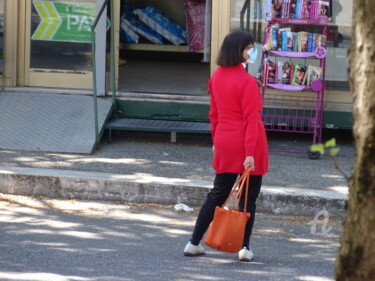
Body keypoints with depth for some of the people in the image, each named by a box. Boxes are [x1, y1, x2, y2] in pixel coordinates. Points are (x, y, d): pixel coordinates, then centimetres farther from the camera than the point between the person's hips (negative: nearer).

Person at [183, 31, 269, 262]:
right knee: (248, 197, 5)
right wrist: (250, 153, -19)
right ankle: (245, 248, 7)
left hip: (224, 143, 6)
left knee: (217, 194, 14)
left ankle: (194, 243, 14)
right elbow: (251, 119, -17)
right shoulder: (247, 81, -16)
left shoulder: (216, 78, 6)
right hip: (247, 145, -6)